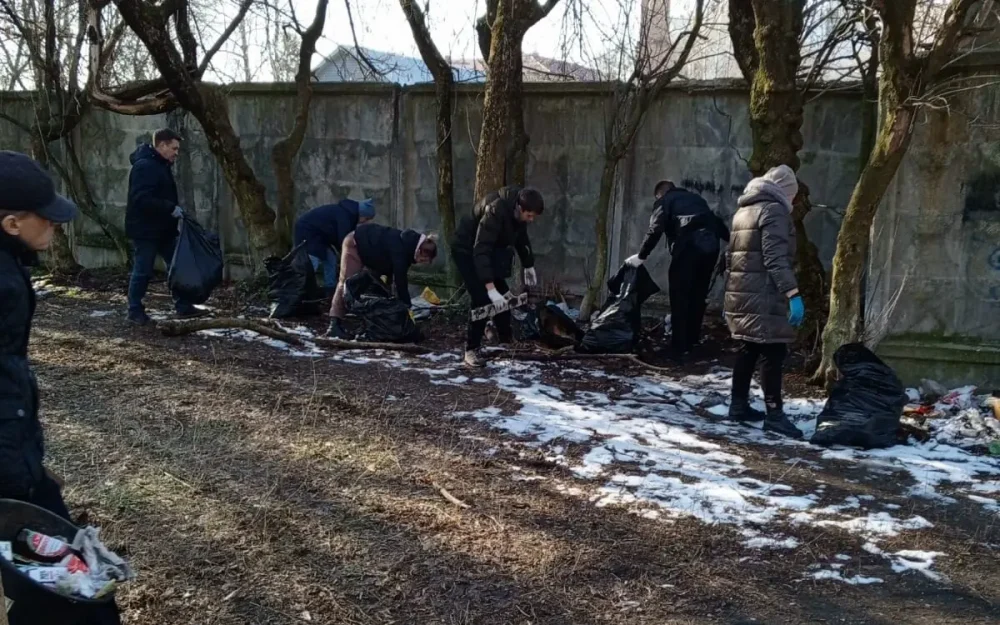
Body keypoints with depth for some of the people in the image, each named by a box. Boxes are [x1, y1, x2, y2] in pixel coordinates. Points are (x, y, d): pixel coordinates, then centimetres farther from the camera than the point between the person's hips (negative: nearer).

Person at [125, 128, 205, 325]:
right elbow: (142, 199, -28)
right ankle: (135, 310, 13)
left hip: (163, 228, 10)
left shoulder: (161, 165, 14)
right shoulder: (144, 166, -19)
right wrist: (171, 208, -27)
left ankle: (183, 306, 15)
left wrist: (174, 209, 9)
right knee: (143, 271, 0)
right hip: (145, 229, -10)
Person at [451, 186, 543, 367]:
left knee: (503, 296, 6)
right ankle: (472, 349, -8)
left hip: (490, 250, 8)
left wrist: (528, 265, 19)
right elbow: (480, 251, -41)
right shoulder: (495, 210, -36)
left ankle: (506, 342, 19)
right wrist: (490, 288, -47)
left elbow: (521, 238, 12)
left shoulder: (518, 211, -11)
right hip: (468, 250, -8)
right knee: (482, 299, -17)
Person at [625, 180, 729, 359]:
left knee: (679, 299, 0)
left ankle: (678, 349, 0)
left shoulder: (664, 200, 14)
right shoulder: (696, 198, 31)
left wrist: (641, 256, 3)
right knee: (698, 297, 16)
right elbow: (717, 222, 30)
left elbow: (655, 230, 0)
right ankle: (691, 343, 23)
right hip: (710, 247, 6)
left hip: (688, 247, -6)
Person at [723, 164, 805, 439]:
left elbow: (731, 255, 21)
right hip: (764, 296, -9)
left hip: (741, 293, 9)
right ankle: (774, 413, -7)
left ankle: (739, 405, 17)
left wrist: (730, 292, 25)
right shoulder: (773, 210, -9)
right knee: (773, 353, -7)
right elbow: (776, 257, -19)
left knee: (748, 349, 13)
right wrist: (793, 293, -23)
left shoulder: (743, 210, 19)